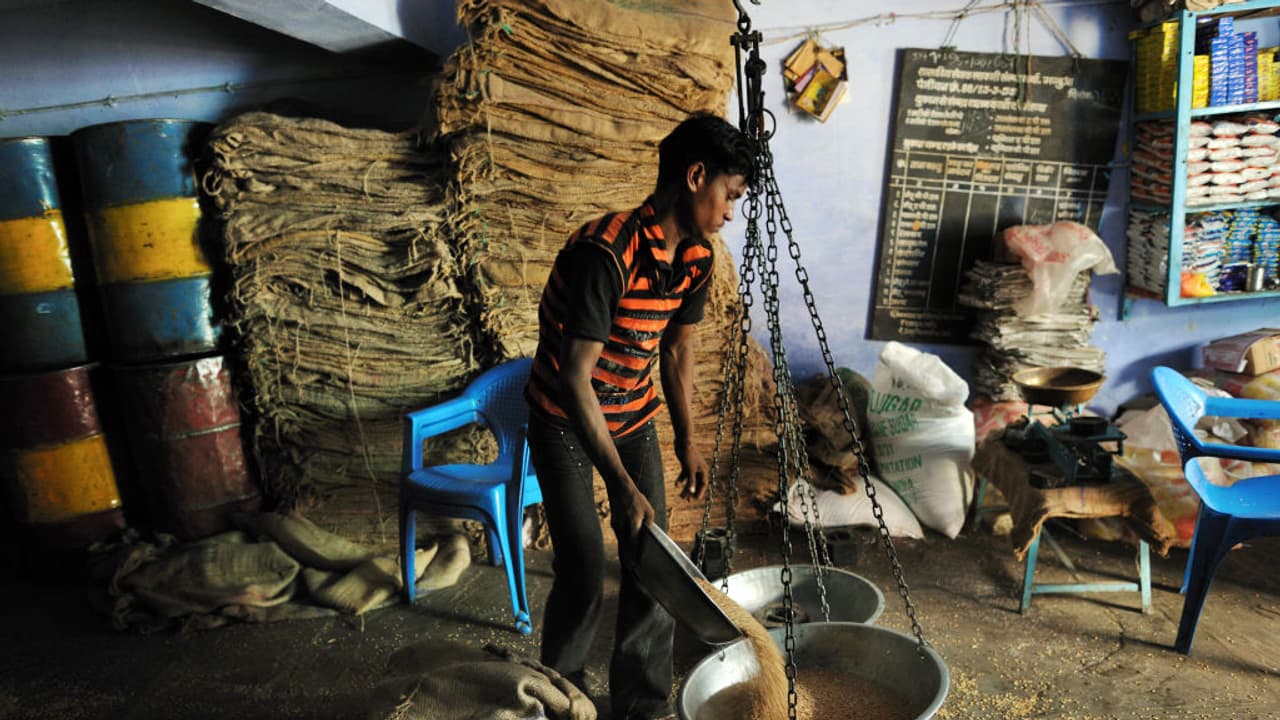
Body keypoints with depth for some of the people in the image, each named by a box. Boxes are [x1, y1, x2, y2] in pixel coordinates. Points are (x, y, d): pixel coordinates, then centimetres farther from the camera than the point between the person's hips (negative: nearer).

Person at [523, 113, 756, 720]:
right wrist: (623, 487, -31)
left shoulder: (695, 259, -6)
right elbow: (574, 379, -31)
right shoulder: (604, 252, -30)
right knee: (583, 573, -7)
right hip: (566, 420, -6)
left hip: (633, 415, 6)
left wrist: (687, 439, 9)